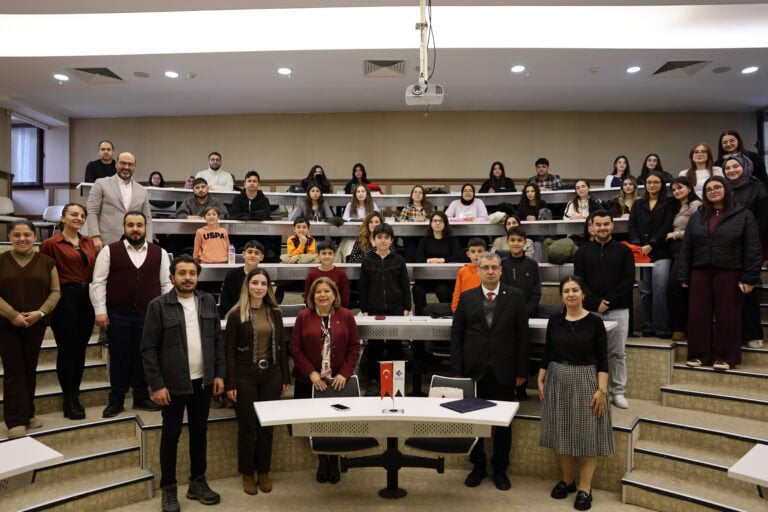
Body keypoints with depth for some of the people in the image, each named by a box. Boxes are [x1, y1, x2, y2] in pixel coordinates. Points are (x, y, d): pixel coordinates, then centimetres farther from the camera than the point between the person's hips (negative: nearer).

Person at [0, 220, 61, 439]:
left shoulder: (46, 262, 3)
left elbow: (55, 291, 2)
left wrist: (41, 312, -13)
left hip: (36, 324, 2)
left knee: (30, 369, 10)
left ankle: (28, 414, 23)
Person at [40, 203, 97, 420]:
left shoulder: (89, 242, 10)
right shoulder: (51, 243, -6)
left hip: (88, 298, 5)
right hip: (65, 298, -5)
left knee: (80, 349, 12)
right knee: (66, 349, 3)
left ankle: (75, 395, 24)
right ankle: (69, 399, 14)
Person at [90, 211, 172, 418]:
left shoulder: (159, 253, 6)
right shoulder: (109, 251, 1)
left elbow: (166, 284, 7)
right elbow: (98, 282, -1)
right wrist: (100, 311, -7)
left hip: (149, 315, 1)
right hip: (118, 315, -1)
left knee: (144, 358, 9)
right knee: (119, 358, 7)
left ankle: (141, 398, 23)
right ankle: (116, 400, 20)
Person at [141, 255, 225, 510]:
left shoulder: (208, 302, 3)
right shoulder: (158, 305, -9)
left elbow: (218, 340, 6)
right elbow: (149, 349, -9)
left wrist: (219, 374, 2)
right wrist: (156, 385, -12)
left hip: (203, 382, 4)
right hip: (173, 384, -4)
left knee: (199, 432, 14)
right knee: (171, 435, 9)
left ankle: (197, 482, 30)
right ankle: (168, 489, 24)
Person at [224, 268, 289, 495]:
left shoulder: (275, 312, 5)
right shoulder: (236, 314, -6)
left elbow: (281, 346, 8)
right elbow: (230, 351, -6)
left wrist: (285, 377, 7)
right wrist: (230, 383, -9)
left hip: (271, 374, 3)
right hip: (245, 375, -3)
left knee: (267, 426, 11)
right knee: (247, 426, 6)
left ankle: (264, 472, 25)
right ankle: (247, 473, 23)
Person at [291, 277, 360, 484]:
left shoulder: (346, 316, 2)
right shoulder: (303, 317, 0)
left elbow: (354, 347, 2)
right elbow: (295, 348, -2)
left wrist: (344, 373, -8)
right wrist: (311, 373, -10)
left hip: (338, 381, 0)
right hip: (309, 381, 0)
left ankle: (334, 461, 25)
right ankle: (322, 461, 26)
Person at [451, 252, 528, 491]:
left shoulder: (515, 296, 1)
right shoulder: (466, 297, 3)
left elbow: (522, 335, 0)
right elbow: (456, 334, 2)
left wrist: (521, 371, -3)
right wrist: (457, 369, -3)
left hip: (503, 371, -1)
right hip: (473, 370, 1)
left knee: (503, 422, 9)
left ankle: (500, 469, 27)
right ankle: (478, 466, 27)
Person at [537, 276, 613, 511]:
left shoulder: (594, 322, -7)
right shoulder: (554, 321, 1)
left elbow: (602, 359, -7)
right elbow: (547, 354, 7)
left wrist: (601, 389, -13)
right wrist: (540, 381, 4)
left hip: (585, 381, -3)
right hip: (558, 381, 3)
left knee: (587, 434, 3)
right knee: (561, 432, 11)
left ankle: (584, 487, 15)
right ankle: (567, 480, 27)